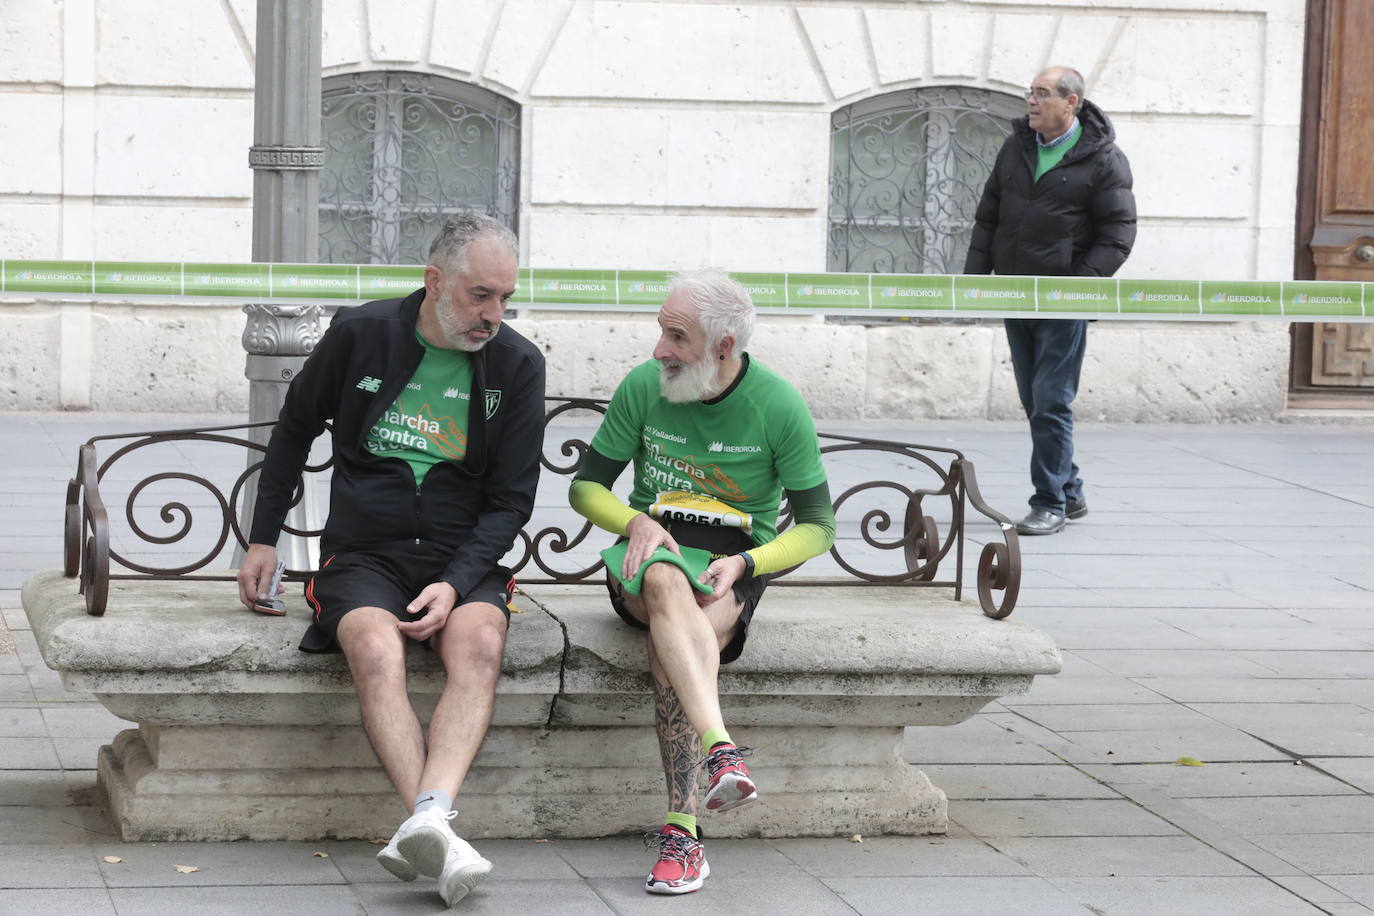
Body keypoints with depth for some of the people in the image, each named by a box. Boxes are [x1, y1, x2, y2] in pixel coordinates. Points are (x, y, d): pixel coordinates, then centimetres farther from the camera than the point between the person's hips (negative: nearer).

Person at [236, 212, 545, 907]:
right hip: (363, 555, -1)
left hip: (462, 559, 1)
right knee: (377, 652, -35)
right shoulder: (360, 335, 2)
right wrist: (263, 540, 16)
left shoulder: (517, 366, 4)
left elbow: (511, 501, 6)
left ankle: (426, 819, -53)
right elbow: (295, 427, 19)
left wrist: (455, 585, -11)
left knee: (480, 647, -34)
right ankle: (435, 833, -49)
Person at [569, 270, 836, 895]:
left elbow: (817, 527, 0)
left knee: (666, 650, -34)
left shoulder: (779, 406, -6)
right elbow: (586, 486, 9)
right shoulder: (643, 386, -1)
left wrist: (743, 563, -17)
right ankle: (723, 751, -57)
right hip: (652, 551, 1)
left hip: (734, 566, -1)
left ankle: (681, 831, -39)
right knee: (668, 586, -38)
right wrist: (635, 521, -13)